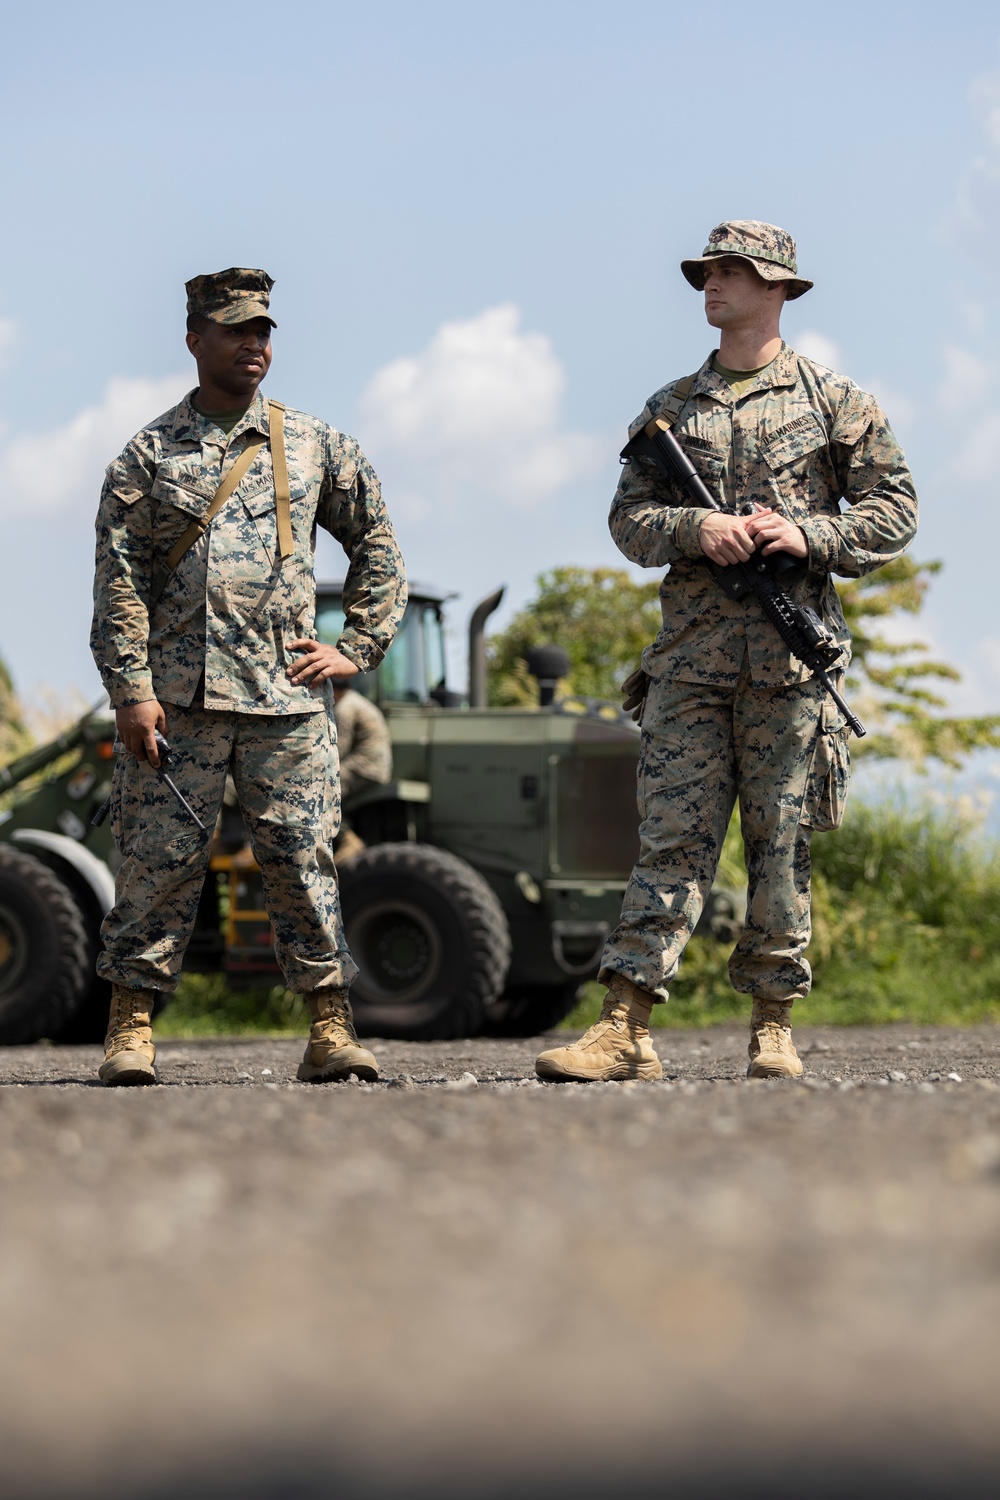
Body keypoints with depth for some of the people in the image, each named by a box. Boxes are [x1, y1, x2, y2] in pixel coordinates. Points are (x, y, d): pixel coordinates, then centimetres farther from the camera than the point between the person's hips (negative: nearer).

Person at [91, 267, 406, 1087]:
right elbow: (120, 582, 1)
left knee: (304, 859, -2)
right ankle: (131, 1026, 4)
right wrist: (131, 690, -8)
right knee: (159, 859, -2)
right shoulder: (150, 454, 6)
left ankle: (331, 1029, 2)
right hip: (179, 699, -1)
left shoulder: (314, 445, 12)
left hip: (288, 696, 1)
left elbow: (377, 547, 18)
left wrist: (357, 648, 8)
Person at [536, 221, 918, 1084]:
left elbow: (895, 510, 5)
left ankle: (773, 1027, 8)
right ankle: (627, 1029, -10)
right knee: (672, 835, -5)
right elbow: (629, 519, 9)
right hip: (691, 650, 2)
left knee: (782, 842, 1)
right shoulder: (670, 408, 15)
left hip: (792, 654, -2)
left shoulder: (835, 402, 7)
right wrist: (695, 528, -11)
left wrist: (811, 536, -11)